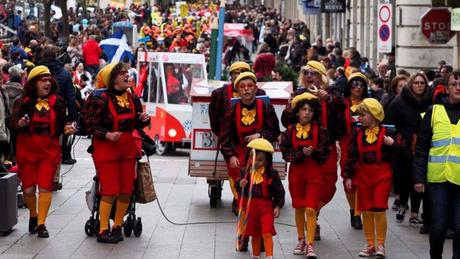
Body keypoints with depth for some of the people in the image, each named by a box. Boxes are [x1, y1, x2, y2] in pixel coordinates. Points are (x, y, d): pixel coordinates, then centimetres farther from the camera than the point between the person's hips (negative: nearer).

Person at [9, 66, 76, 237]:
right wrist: (20, 123, -25)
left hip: (50, 151, 0)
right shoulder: (23, 102, -2)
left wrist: (67, 129, -9)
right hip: (27, 151, 0)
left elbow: (61, 125, 12)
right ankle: (33, 216, 31)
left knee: (45, 187, -6)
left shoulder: (57, 102, 3)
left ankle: (41, 224, 1)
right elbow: (12, 125, -4)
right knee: (28, 188, 5)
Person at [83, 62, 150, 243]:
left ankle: (117, 226, 23)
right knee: (110, 192, -7)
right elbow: (91, 125, -13)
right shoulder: (100, 99, -13)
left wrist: (144, 120, -2)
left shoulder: (132, 99, 8)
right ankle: (103, 231, 1)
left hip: (127, 149, 7)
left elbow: (136, 124, 20)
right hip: (106, 149, -7)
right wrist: (107, 135, -25)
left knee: (126, 192, 8)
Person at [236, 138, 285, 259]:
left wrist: (278, 206, -5)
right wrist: (240, 185, -20)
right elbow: (238, 187, 3)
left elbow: (279, 191, -2)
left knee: (267, 233, -10)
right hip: (250, 206, 3)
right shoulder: (246, 172, -1)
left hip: (266, 206, -3)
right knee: (254, 234, 14)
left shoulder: (271, 173, -6)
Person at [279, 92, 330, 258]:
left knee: (311, 209, -9)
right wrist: (301, 153, -20)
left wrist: (313, 152, -24)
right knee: (299, 208, 13)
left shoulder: (320, 131, -4)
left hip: (314, 173, -2)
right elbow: (286, 153, -5)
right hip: (296, 172, 2)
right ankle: (301, 240, 28)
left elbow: (325, 154, -6)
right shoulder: (290, 131, 0)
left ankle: (310, 245, -5)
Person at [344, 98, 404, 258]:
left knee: (379, 210, -6)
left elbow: (402, 146, -9)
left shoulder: (387, 132, -5)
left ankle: (381, 245, 6)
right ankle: (370, 245, 15)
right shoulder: (358, 134, 6)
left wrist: (393, 143, -28)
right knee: (366, 211, 5)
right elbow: (351, 156, 8)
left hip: (382, 176, -4)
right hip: (363, 176, 4)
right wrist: (348, 176, 5)